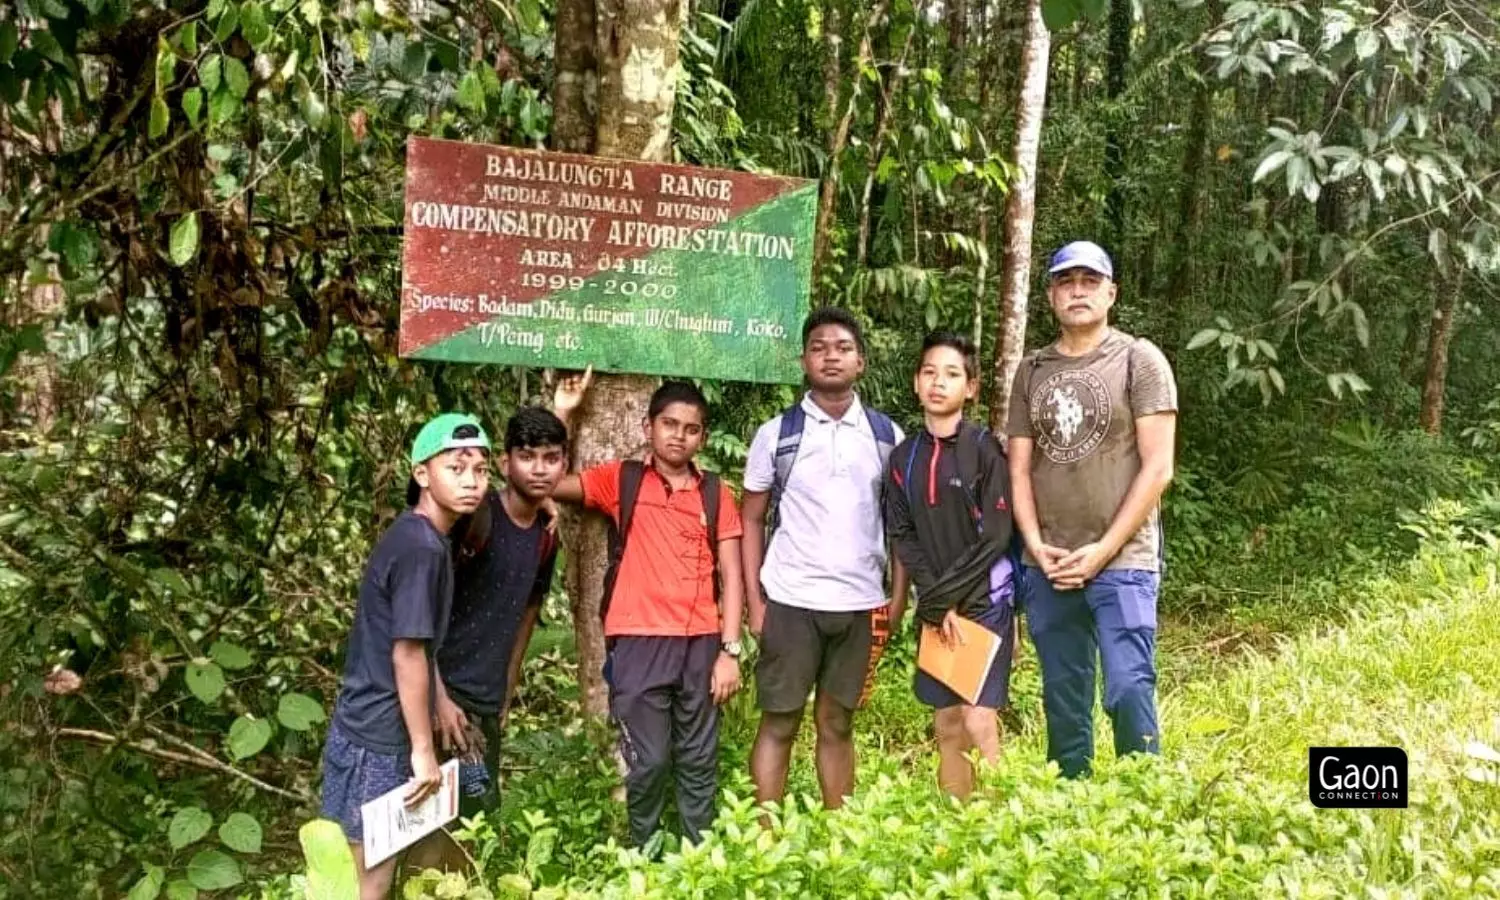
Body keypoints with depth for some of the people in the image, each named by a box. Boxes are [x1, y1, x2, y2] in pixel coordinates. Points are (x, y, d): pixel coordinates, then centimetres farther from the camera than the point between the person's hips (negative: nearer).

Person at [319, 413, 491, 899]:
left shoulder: (416, 535, 8)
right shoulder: (422, 546, -21)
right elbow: (407, 654, -21)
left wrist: (441, 704, 19)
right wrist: (423, 748, -16)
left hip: (376, 729, 9)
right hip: (378, 738, -9)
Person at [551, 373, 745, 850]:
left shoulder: (716, 493, 7)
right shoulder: (621, 480, 4)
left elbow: (730, 576, 5)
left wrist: (729, 650, -1)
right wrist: (562, 412, -7)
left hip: (701, 645, 2)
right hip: (638, 643, -2)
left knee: (699, 763, 11)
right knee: (648, 762, 3)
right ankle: (645, 856, 21)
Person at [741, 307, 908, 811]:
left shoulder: (887, 436, 5)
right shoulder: (776, 434, 1)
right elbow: (752, 520, 4)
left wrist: (898, 595, 0)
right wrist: (754, 600, -3)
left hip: (861, 603, 2)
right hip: (790, 601, -1)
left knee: (837, 723, 12)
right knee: (779, 723, 5)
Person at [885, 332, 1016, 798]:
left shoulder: (985, 449, -6)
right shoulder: (904, 457, 7)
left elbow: (995, 537, -11)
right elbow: (902, 536, 4)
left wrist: (947, 596, -13)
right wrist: (934, 603, -8)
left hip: (984, 601, -4)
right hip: (936, 609, 4)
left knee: (978, 722, -10)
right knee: (947, 726, 8)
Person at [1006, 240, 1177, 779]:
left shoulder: (1140, 360, 0)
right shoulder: (1031, 372, 13)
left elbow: (1157, 468, -6)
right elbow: (1019, 469, 11)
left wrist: (1104, 550, -11)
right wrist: (1035, 545, -4)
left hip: (1122, 562, -4)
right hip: (1047, 566, 4)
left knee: (1127, 690, -11)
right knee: (1062, 701, 10)